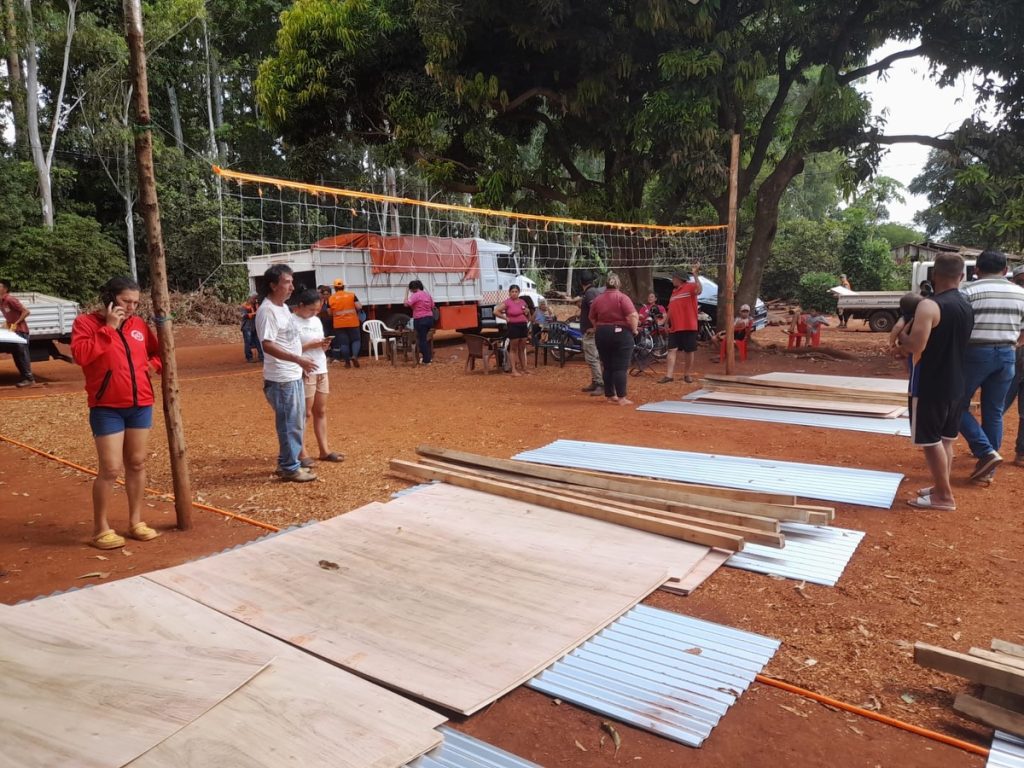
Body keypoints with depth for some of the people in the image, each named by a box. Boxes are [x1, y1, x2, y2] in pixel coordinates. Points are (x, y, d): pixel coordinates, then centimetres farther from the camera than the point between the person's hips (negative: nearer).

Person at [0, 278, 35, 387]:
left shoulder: (10, 299, -17)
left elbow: (26, 312, -20)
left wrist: (16, 324, -18)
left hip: (20, 330, -9)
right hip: (13, 331, 9)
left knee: (22, 354, -8)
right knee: (16, 355, 9)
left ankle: (29, 378, -4)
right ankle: (24, 377, 15)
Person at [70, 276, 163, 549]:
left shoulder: (139, 324, 10)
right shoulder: (86, 322, -3)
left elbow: (158, 351, 22)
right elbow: (81, 354, -19)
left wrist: (153, 365, 0)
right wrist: (108, 327, -18)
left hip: (141, 405, 5)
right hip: (107, 408, -5)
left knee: (137, 464, 11)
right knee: (110, 469, -6)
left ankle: (136, 522, 23)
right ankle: (101, 529, 9)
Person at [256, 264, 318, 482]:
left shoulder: (283, 307, 13)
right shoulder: (267, 311, -17)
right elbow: (268, 345, -26)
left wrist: (300, 364, 20)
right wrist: (298, 359, -31)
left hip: (293, 376, 10)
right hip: (281, 379, -10)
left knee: (296, 422, 16)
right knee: (290, 424, -2)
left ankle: (287, 463, 28)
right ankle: (290, 468, 9)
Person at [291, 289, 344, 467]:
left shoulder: (317, 321, 14)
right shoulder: (292, 321, -10)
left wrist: (325, 345, -3)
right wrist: (310, 345, -19)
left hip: (321, 371, 7)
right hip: (305, 373, -7)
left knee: (321, 411, 10)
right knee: (305, 413, -4)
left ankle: (324, 450, 15)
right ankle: (301, 453, 3)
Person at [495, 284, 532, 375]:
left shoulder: (522, 302, 11)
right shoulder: (507, 302, -8)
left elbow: (528, 316, 23)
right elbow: (496, 311, -14)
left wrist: (528, 312, 1)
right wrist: (505, 318, -12)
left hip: (523, 326, 6)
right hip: (513, 326, -6)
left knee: (522, 348, 12)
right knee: (513, 349, 0)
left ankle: (523, 368, 20)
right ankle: (514, 370, 2)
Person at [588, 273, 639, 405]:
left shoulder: (597, 299, 6)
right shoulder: (622, 297, -8)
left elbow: (592, 319, 13)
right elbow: (633, 316, -17)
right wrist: (634, 330, -4)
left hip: (601, 334, 4)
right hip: (620, 333, -4)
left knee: (607, 367, 13)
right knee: (620, 367, -2)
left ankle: (609, 395, 19)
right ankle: (621, 398, -4)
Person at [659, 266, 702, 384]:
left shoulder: (690, 287, -4)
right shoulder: (674, 291, 18)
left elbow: (699, 290, -27)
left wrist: (695, 275, -31)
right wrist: (667, 322, 18)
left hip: (688, 326, -6)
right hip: (675, 327, 6)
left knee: (688, 351, 4)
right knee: (672, 350, -1)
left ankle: (687, 374, 15)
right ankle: (668, 375, -3)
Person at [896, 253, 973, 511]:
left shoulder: (930, 305, -19)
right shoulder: (967, 306, 9)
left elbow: (915, 346, -26)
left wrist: (902, 335, -6)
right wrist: (910, 339, 18)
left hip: (929, 385, -8)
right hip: (955, 383, 8)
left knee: (931, 440, 1)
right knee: (946, 438, 17)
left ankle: (944, 496, 6)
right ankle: (941, 487, 27)